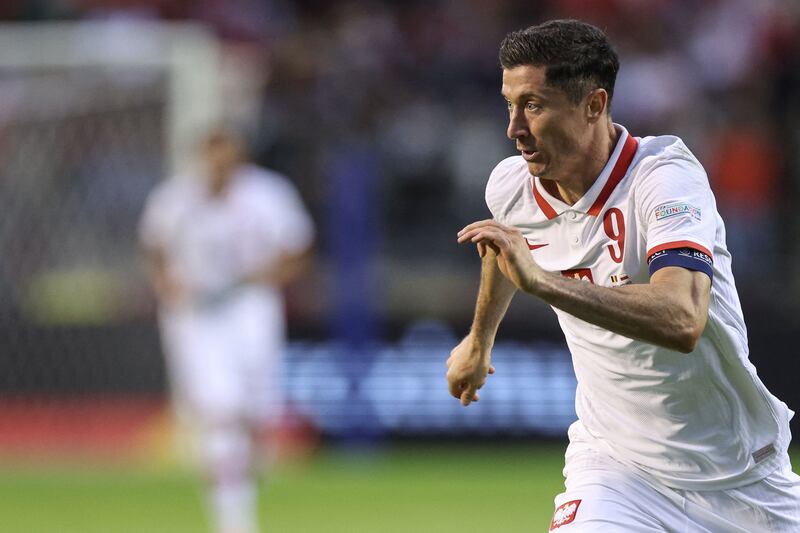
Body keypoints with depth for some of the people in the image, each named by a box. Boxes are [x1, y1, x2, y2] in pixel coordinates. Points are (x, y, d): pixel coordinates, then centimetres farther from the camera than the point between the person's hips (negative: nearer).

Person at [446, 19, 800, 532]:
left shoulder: (667, 176, -23)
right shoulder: (513, 187, -6)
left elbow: (682, 322, -41)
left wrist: (541, 280, -48)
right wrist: (481, 338, 39)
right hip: (616, 464, 3)